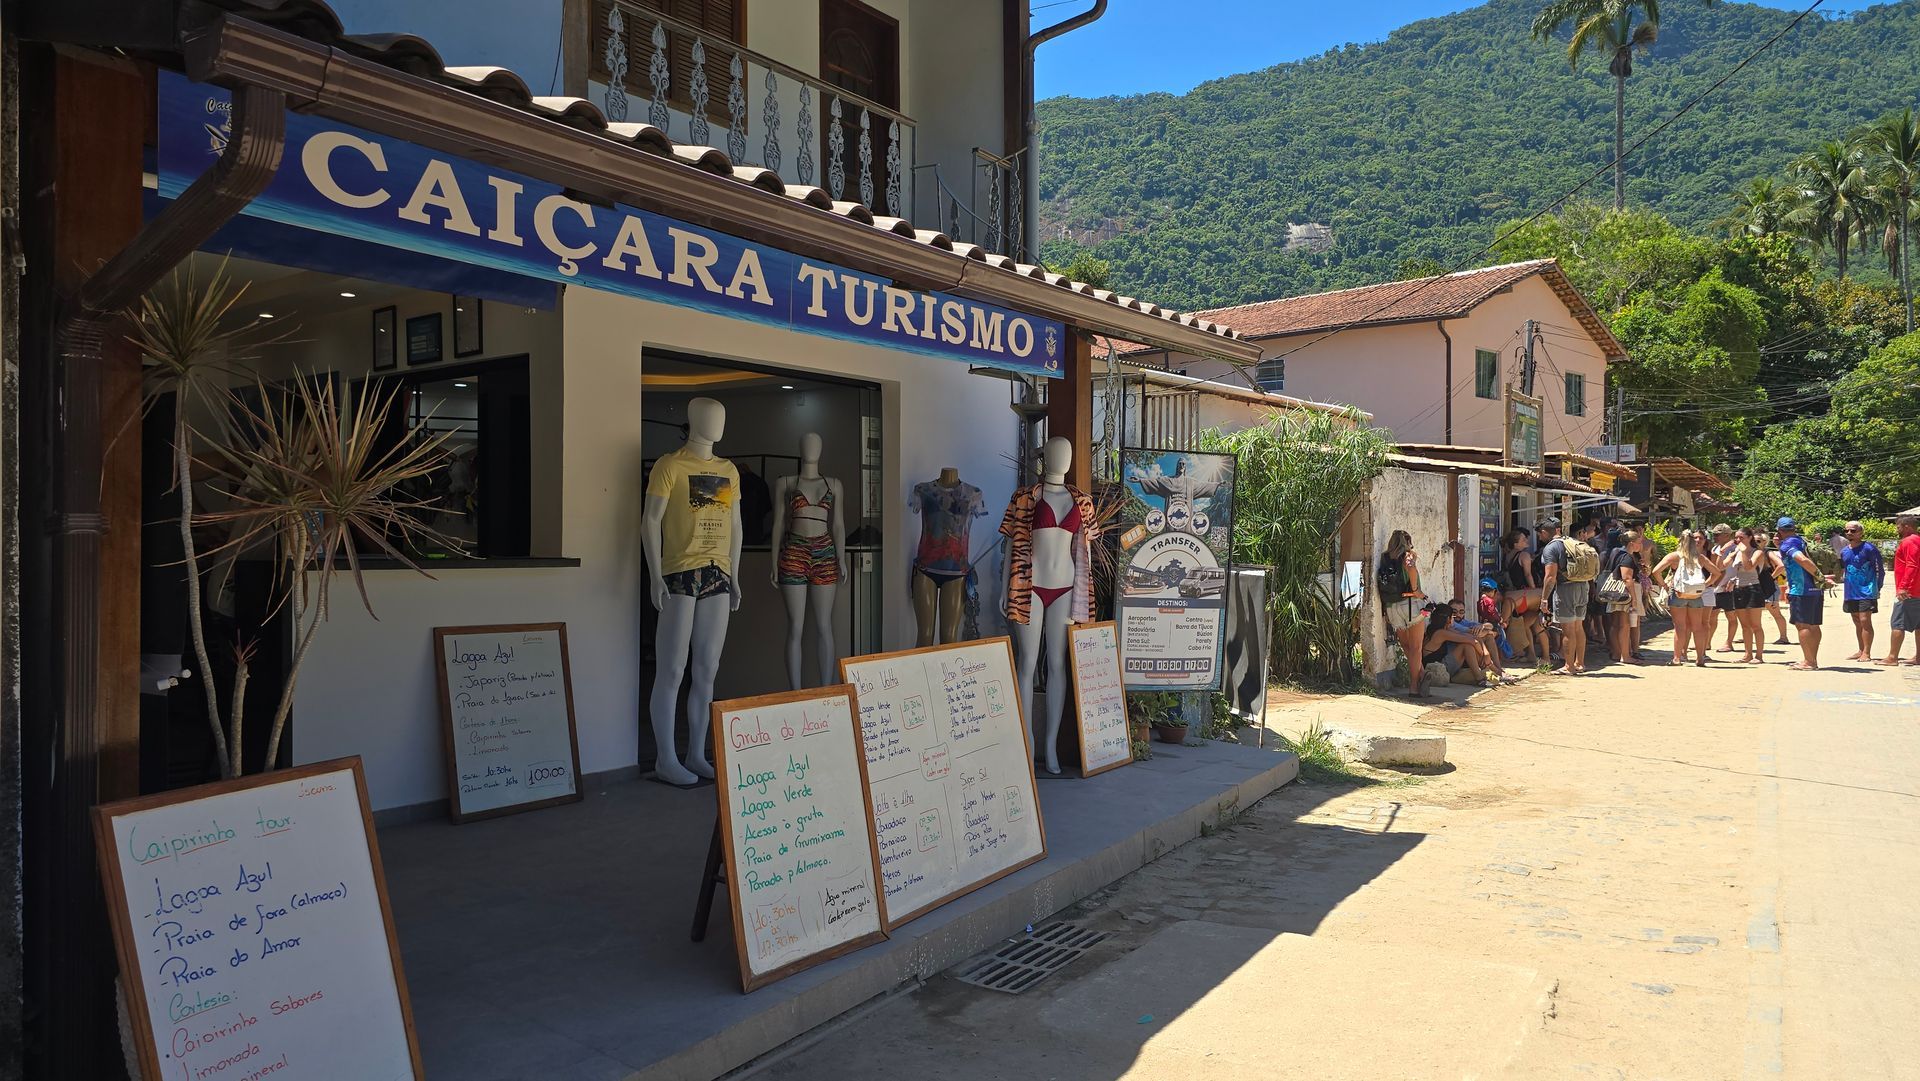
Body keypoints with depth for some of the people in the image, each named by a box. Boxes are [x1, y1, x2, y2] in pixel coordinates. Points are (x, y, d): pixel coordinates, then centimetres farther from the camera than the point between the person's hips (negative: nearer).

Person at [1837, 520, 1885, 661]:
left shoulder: (1869, 548, -8)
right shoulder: (1844, 551, 10)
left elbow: (1880, 569, -5)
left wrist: (1877, 588, -6)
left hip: (1867, 592, -6)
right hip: (1851, 593, 6)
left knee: (1865, 621, -9)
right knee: (1857, 622, 13)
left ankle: (1867, 653, -6)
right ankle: (1861, 651, 21)